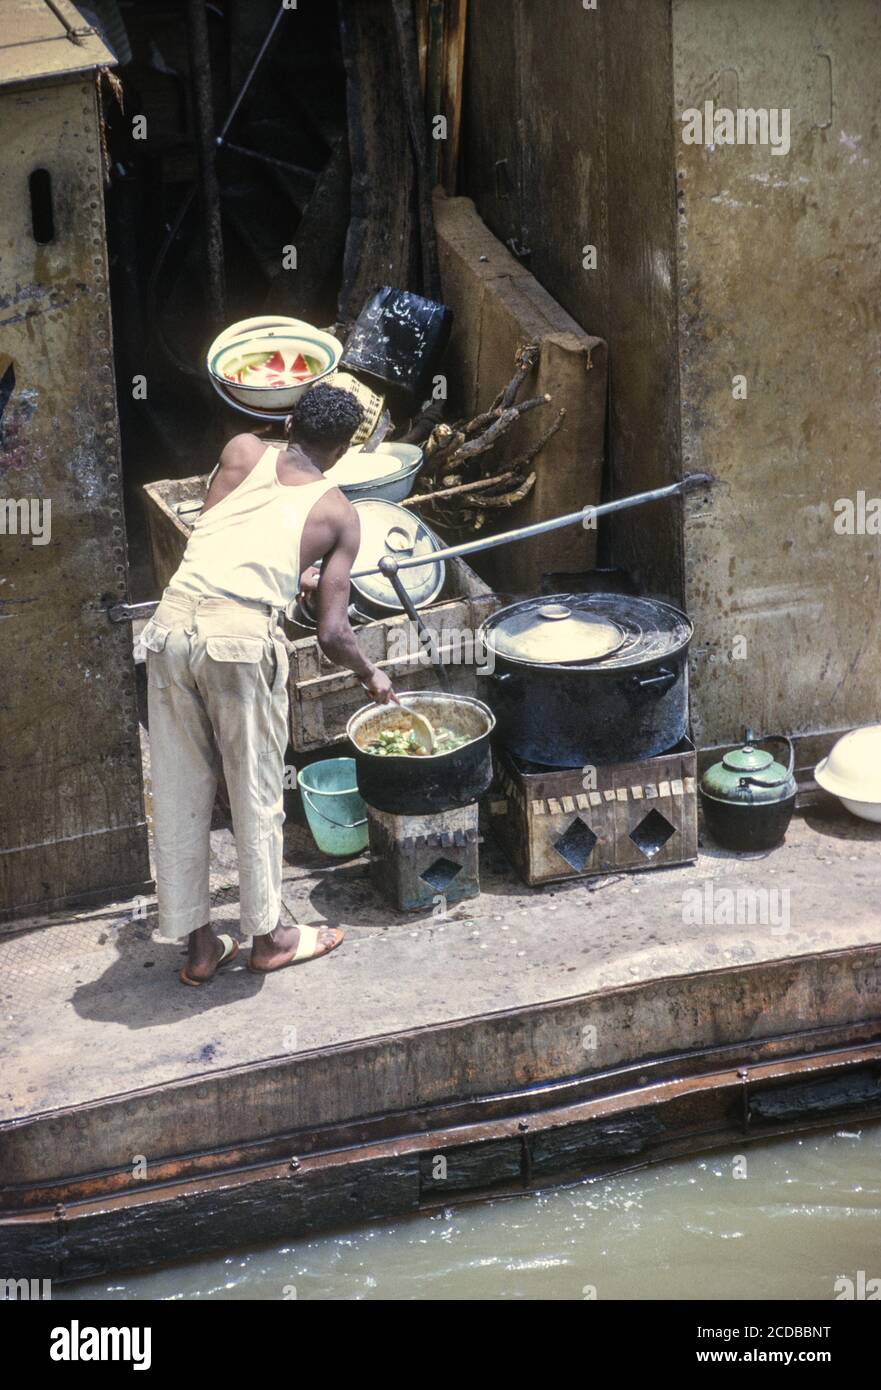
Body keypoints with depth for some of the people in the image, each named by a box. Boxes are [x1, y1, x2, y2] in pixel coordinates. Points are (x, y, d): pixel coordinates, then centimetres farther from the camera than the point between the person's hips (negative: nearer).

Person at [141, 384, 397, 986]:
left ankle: (198, 944, 25)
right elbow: (332, 633, 7)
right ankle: (268, 935, 30)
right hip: (242, 639, -3)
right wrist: (372, 676, 26)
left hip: (172, 623, 3)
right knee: (256, 794, 14)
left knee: (180, 794, 14)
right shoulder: (338, 513, 11)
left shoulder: (243, 453, 16)